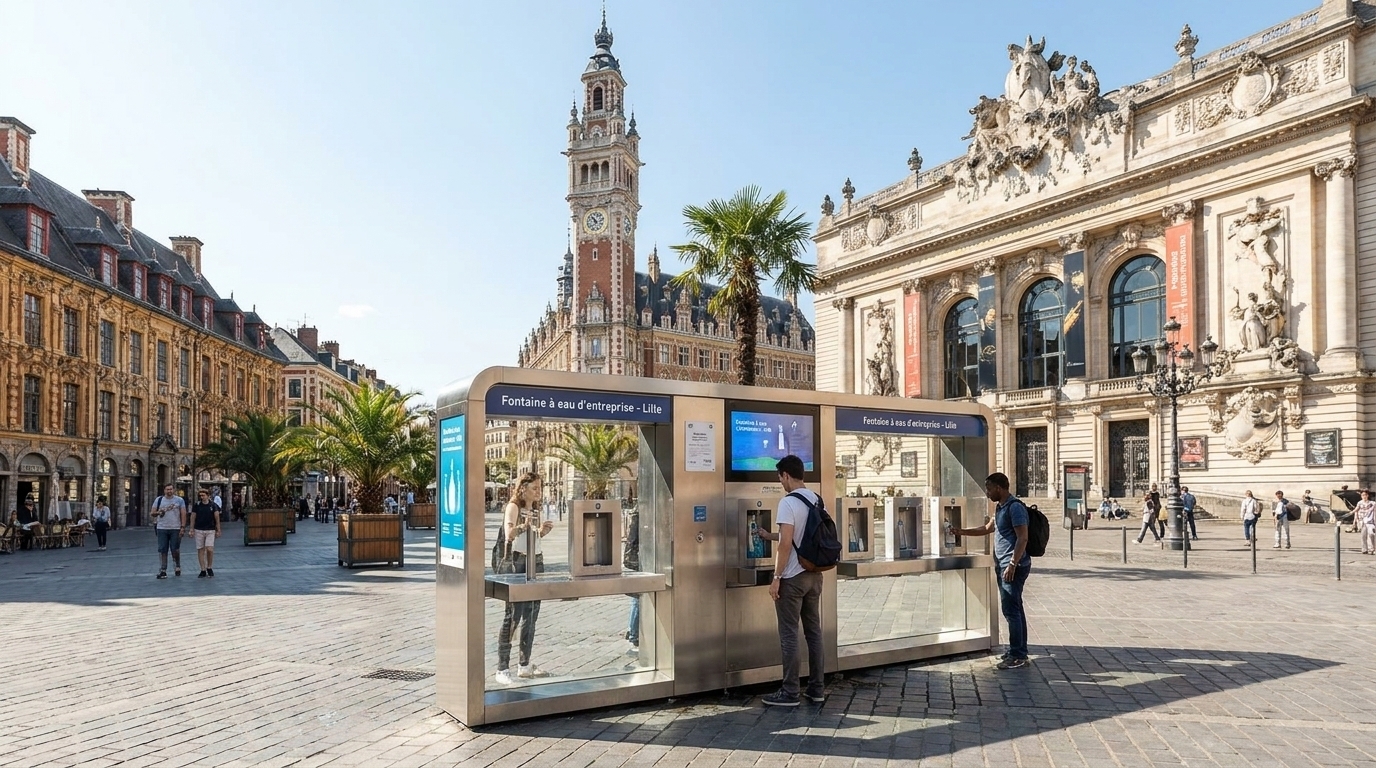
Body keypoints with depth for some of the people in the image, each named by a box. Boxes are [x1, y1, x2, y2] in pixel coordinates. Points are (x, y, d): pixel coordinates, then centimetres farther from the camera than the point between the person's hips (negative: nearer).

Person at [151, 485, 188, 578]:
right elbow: (152, 513, 7)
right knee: (162, 550, 0)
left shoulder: (179, 500, 4)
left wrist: (183, 527, -6)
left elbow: (183, 514, 2)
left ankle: (177, 566, 22)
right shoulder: (158, 500, 7)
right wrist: (158, 513, -17)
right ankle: (162, 570, 4)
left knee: (175, 550, 2)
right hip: (162, 528, 1)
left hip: (175, 529, -1)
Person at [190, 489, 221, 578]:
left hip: (210, 530, -1)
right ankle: (203, 570, 11)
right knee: (200, 550, 3)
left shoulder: (213, 505, 2)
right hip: (199, 530, 1)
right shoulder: (196, 505, 3)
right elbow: (193, 517, 7)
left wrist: (218, 530, 2)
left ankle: (209, 568, 9)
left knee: (209, 549, -11)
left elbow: (217, 517, 4)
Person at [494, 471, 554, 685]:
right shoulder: (513, 507, -7)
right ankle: (502, 668, -4)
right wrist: (524, 526, -39)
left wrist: (543, 530, 6)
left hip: (536, 561, 7)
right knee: (513, 615, -8)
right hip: (518, 562, -7)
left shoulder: (536, 510, 14)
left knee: (531, 615, 9)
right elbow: (509, 534, -22)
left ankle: (525, 665, 17)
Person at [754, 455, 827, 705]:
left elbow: (786, 544, -21)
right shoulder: (817, 501, 9)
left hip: (793, 578, -8)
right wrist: (770, 536, 30)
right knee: (814, 631, 13)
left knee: (789, 635, 0)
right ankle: (817, 688, 19)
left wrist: (776, 577, -15)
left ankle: (789, 693, 5)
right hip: (814, 575, 8)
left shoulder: (788, 502, -16)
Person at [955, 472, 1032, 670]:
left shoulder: (1015, 507, -15)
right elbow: (987, 528, 29)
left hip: (1013, 567, -10)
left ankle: (1017, 656, -3)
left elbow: (1022, 538, -20)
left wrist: (1012, 564, -24)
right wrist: (962, 532, 26)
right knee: (1014, 609, 13)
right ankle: (1019, 652, 20)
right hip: (1004, 566, 10)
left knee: (1011, 610, -8)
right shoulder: (1000, 507, 15)